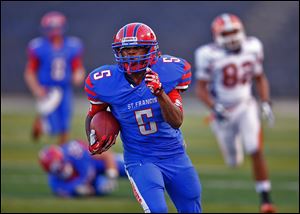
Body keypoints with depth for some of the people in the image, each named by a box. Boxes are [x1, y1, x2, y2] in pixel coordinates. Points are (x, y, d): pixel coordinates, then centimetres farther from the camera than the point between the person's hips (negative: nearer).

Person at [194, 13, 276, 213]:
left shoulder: (252, 48, -6)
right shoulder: (209, 55, -18)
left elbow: (260, 78, 7)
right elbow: (201, 88, -12)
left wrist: (266, 103, -5)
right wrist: (214, 108, -27)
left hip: (246, 107, 1)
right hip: (223, 112, -1)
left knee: (256, 152, -16)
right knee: (235, 162, 12)